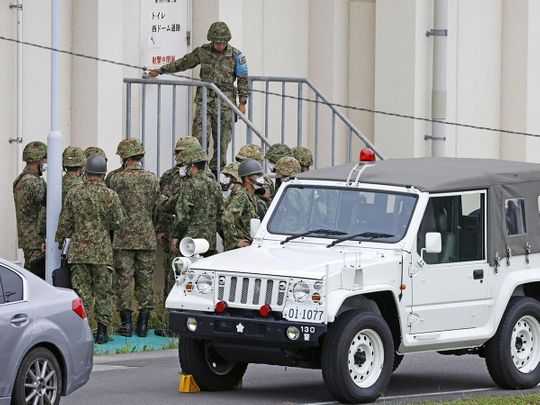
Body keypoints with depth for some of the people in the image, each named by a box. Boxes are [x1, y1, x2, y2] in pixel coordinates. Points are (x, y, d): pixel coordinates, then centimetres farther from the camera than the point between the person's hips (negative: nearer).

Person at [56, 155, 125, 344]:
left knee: (81, 290, 4)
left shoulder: (74, 193, -1)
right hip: (102, 251, -1)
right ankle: (102, 331, 6)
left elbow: (64, 222, 4)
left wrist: (60, 241, 17)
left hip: (78, 250, 1)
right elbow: (118, 222, -2)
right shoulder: (110, 195, -6)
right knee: (103, 291, 6)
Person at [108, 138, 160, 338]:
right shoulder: (152, 179, -1)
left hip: (123, 237, -2)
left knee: (123, 279, 3)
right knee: (145, 279, 8)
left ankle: (126, 324, 0)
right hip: (147, 237, 2)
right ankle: (143, 325, 8)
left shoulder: (116, 179, -7)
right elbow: (157, 207, 6)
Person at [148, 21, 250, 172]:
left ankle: (216, 172, 9)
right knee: (199, 137, -10)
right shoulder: (203, 52, 3)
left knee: (222, 140, 1)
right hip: (204, 100, 1)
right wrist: (160, 71, 16)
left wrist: (242, 103, 3)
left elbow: (243, 79, 5)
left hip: (225, 103, -1)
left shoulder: (235, 55, 0)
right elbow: (182, 63, 14)